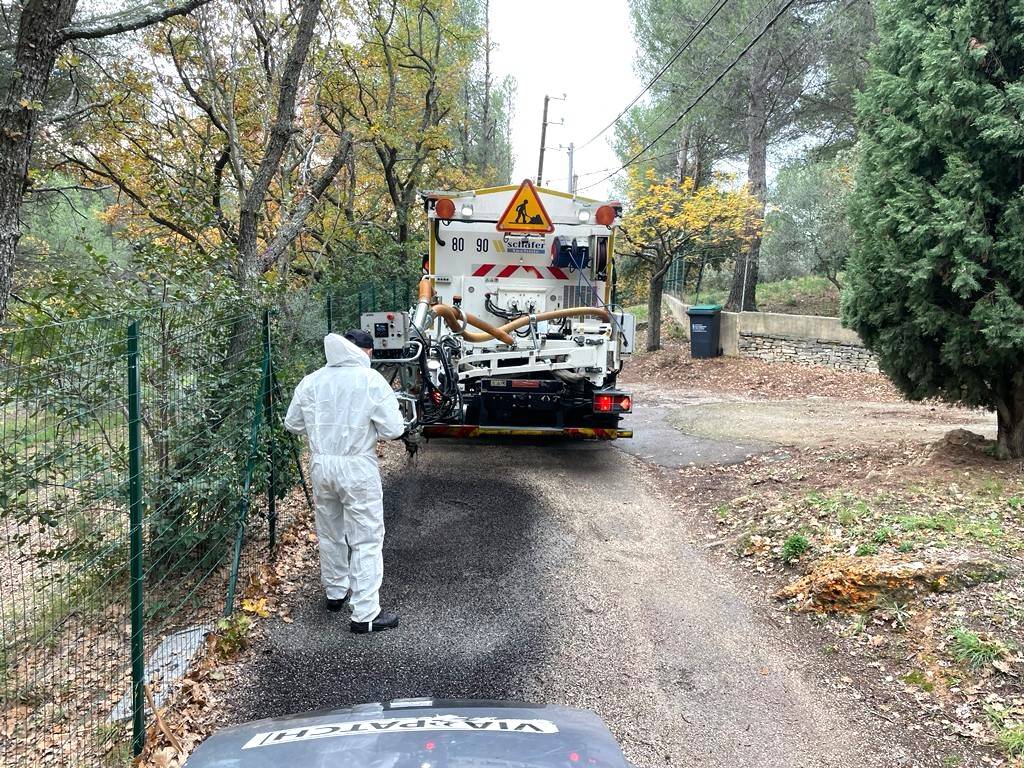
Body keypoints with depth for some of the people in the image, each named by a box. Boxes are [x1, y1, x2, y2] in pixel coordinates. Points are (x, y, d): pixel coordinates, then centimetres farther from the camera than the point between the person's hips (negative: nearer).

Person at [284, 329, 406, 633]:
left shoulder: (312, 381, 1)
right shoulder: (372, 381, -12)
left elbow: (292, 423, 10)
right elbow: (393, 429, -12)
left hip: (321, 465, 5)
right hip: (357, 468, -5)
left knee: (330, 532, 21)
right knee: (367, 539, 2)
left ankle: (335, 592, 39)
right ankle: (365, 613, 3)